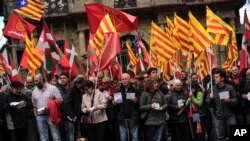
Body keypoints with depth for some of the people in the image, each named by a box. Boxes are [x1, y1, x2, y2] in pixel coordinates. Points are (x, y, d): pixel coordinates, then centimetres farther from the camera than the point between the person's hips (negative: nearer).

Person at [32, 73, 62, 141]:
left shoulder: (53, 88, -3)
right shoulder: (34, 91, 12)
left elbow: (60, 101, -6)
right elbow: (34, 106, 17)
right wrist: (36, 117, 9)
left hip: (51, 115, -4)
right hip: (40, 117, 4)